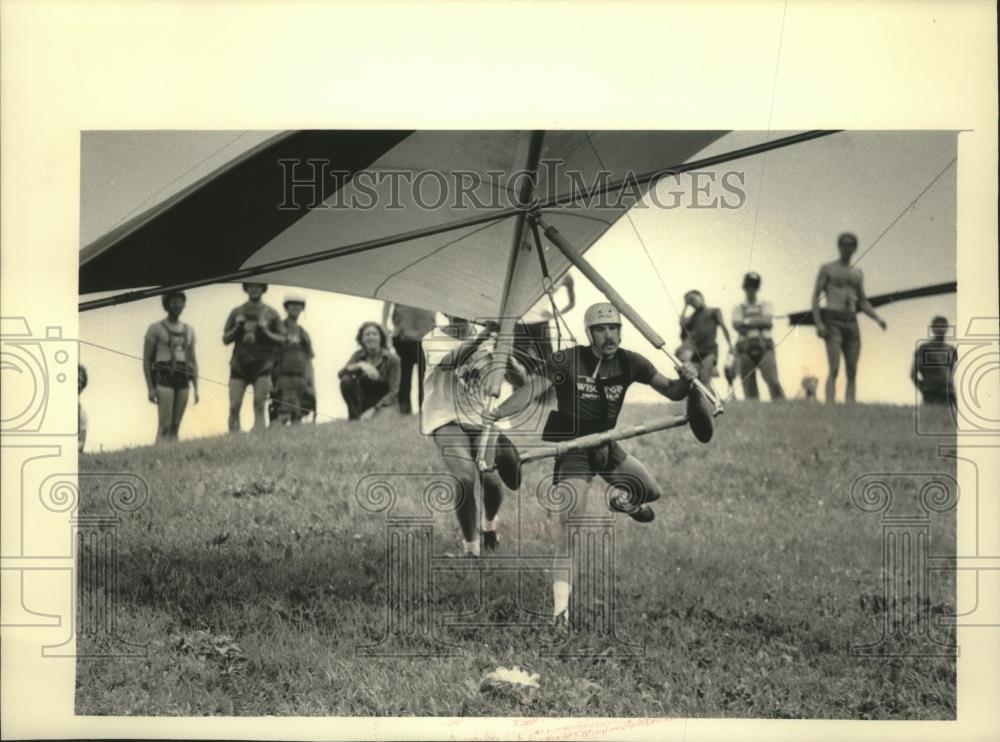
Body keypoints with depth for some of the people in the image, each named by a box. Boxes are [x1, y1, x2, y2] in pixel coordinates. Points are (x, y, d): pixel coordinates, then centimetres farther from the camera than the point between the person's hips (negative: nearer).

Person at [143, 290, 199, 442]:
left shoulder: (189, 330, 17)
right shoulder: (156, 328, 2)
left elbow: (192, 360, 19)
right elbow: (146, 359, -1)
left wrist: (196, 388, 11)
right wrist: (150, 388, -9)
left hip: (183, 379, 5)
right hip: (164, 378, -5)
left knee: (175, 427, 2)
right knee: (164, 426, -15)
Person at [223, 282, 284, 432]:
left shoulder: (271, 314, 9)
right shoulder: (237, 312, 13)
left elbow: (282, 340, 7)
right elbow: (225, 339, 14)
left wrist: (266, 332, -8)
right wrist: (237, 328, -2)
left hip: (262, 365, -2)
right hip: (239, 365, 2)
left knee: (260, 406, -10)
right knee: (234, 407, -5)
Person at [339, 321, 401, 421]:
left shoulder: (392, 359, -9)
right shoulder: (359, 355, 0)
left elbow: (394, 392, -14)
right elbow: (340, 374, -17)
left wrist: (373, 410, -27)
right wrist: (360, 365, -35)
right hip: (364, 402, 5)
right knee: (346, 380, -24)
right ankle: (355, 418, -17)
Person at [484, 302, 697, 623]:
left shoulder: (629, 363, -5)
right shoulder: (568, 361, -17)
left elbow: (671, 391, -2)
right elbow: (534, 389, -20)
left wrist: (685, 381, -25)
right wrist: (498, 411, -35)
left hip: (607, 446, 5)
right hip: (572, 449, -5)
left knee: (651, 492, 8)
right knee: (572, 525, -16)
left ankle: (621, 498, 46)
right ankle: (560, 605, -11)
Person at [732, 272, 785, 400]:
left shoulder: (765, 305, 19)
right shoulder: (738, 308, 17)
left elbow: (768, 321, 0)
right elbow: (736, 325, -1)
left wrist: (748, 322, -6)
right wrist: (758, 322, -9)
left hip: (764, 347, 0)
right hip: (745, 348, 0)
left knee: (773, 382, -15)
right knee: (749, 387, -6)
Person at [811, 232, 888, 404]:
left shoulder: (857, 273, 18)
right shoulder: (827, 268, 3)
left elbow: (863, 302, 20)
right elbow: (815, 296, -3)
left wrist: (878, 318, 2)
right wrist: (818, 323, -15)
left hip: (852, 324, 5)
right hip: (832, 323, -5)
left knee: (852, 372, -1)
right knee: (834, 370, -17)